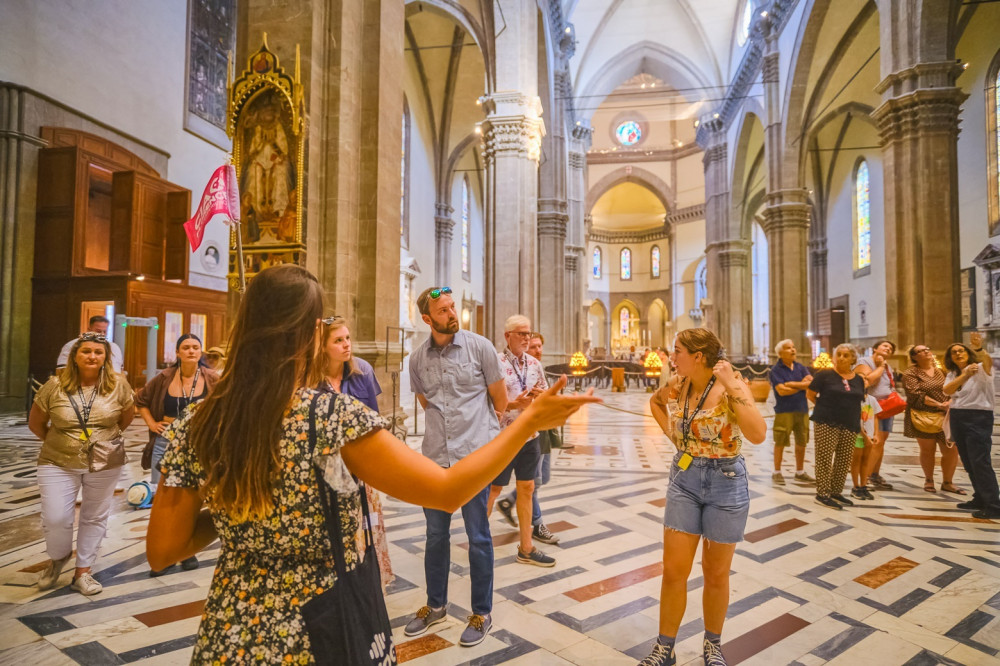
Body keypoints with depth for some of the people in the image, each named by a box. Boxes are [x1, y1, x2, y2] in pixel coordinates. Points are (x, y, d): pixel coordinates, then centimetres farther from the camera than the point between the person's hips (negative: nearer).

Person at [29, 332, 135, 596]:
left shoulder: (118, 384, -7)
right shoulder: (55, 385, -8)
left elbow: (127, 416, 9)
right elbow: (35, 423, 5)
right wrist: (57, 442, 9)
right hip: (59, 464, 0)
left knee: (95, 518, 10)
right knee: (55, 519, -3)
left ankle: (83, 572, 26)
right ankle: (58, 556, 30)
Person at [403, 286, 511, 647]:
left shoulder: (480, 346, -5)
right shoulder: (417, 358, 4)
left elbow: (500, 400, 4)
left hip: (475, 455, -3)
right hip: (435, 456, 3)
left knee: (478, 538, 7)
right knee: (436, 535, 16)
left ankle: (482, 613, 26)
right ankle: (436, 605, 37)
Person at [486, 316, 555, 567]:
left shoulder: (534, 363, 6)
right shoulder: (496, 363, -13)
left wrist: (540, 393, -9)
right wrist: (514, 404, -27)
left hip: (530, 435, 6)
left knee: (526, 489, 11)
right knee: (494, 488, 9)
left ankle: (526, 548, 23)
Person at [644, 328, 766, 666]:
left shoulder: (731, 385, -17)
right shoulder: (677, 384, -2)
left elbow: (758, 434, -31)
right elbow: (655, 401, 21)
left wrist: (731, 386, -32)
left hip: (726, 483, -4)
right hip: (683, 479, 4)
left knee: (716, 574, 12)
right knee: (673, 570, 6)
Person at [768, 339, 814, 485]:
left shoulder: (800, 367, 10)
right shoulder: (776, 370, -5)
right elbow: (782, 390, -16)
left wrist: (792, 384, -14)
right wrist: (802, 385, -6)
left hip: (802, 410, 5)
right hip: (784, 411, -5)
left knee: (801, 442, 12)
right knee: (780, 442, 0)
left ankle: (800, 472, 25)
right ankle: (777, 473, 12)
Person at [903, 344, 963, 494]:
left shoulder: (941, 369, 12)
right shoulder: (910, 374, -2)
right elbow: (916, 394, -12)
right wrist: (939, 404, -16)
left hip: (945, 416, 4)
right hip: (923, 417, -4)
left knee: (952, 450, 0)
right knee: (927, 450, 5)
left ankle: (947, 482, 18)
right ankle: (929, 480, 24)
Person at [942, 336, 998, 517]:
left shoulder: (980, 369, -3)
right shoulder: (953, 374, 13)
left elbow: (988, 361, -28)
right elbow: (947, 390, -8)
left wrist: (979, 348, -48)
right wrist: (965, 375, -21)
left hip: (978, 417, -6)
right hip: (957, 419, 6)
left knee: (980, 461, -12)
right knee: (968, 462, 11)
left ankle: (993, 506, -9)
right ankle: (980, 499, 22)